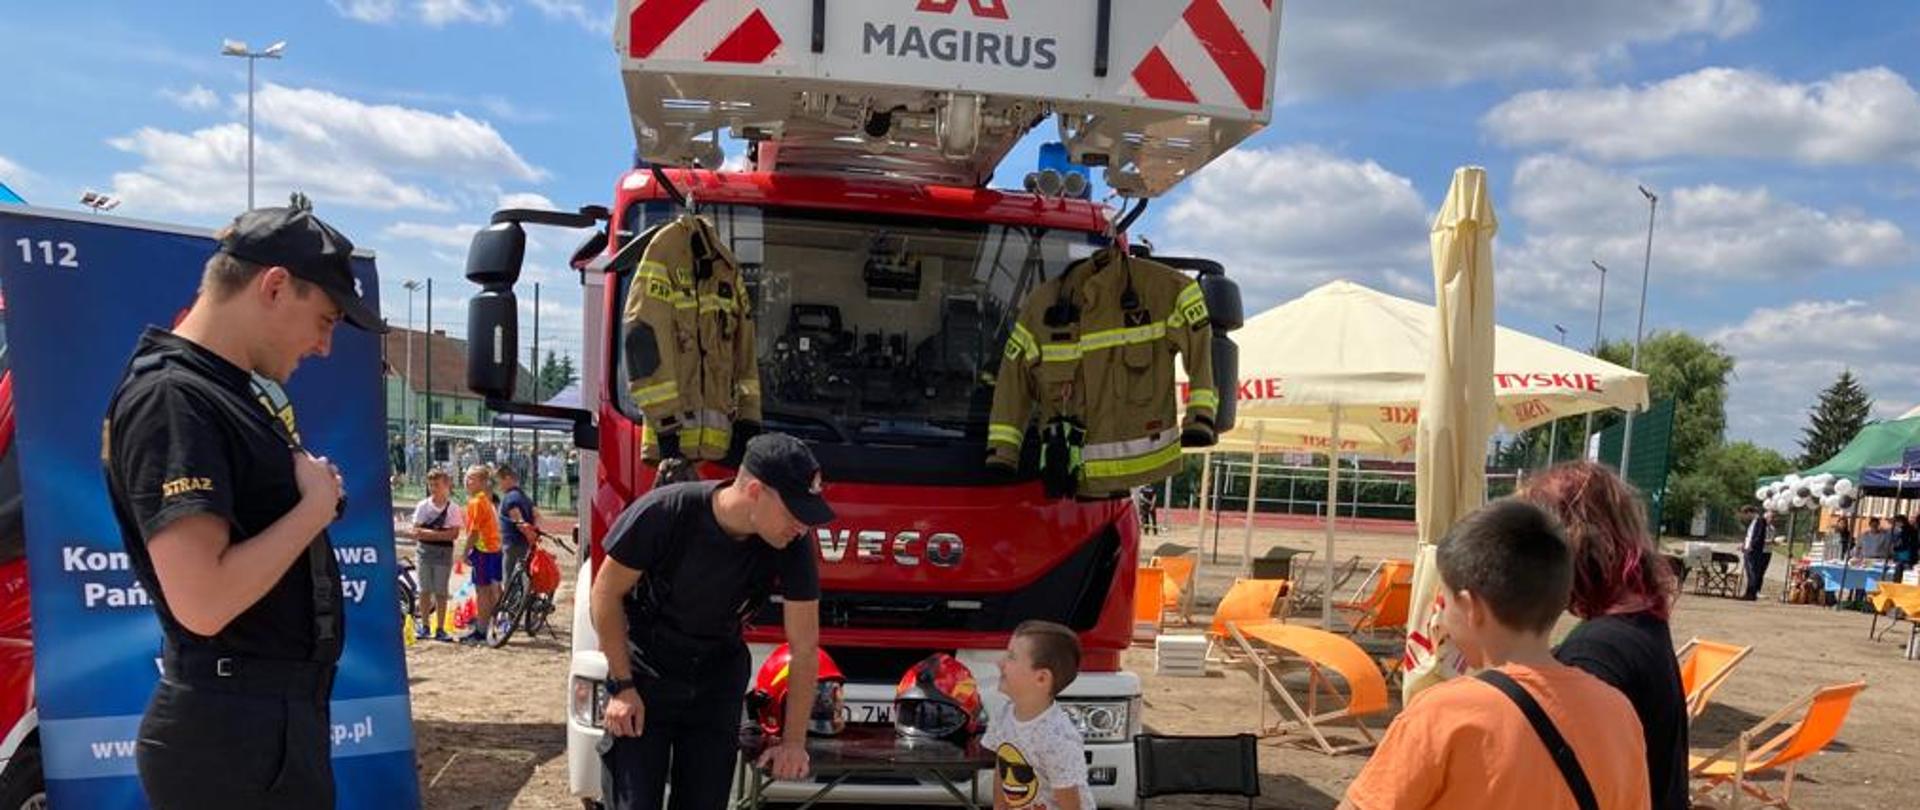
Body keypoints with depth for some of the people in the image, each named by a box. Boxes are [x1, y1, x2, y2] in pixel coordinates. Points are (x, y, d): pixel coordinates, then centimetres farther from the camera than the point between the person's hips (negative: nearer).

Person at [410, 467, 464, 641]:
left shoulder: (453, 509, -2)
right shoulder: (423, 506, 3)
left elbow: (454, 534, -10)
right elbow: (416, 532, -1)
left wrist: (428, 533, -15)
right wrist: (440, 533, -15)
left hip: (444, 552, -1)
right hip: (424, 550, 1)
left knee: (440, 592, 2)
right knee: (425, 590, 5)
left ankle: (440, 629, 7)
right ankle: (424, 626, 15)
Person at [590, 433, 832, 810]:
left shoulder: (792, 547, -20)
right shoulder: (663, 512, -28)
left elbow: (805, 647, -11)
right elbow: (607, 593, -13)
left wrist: (794, 741, -8)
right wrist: (622, 686, -13)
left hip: (716, 684, 3)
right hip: (645, 675, -3)